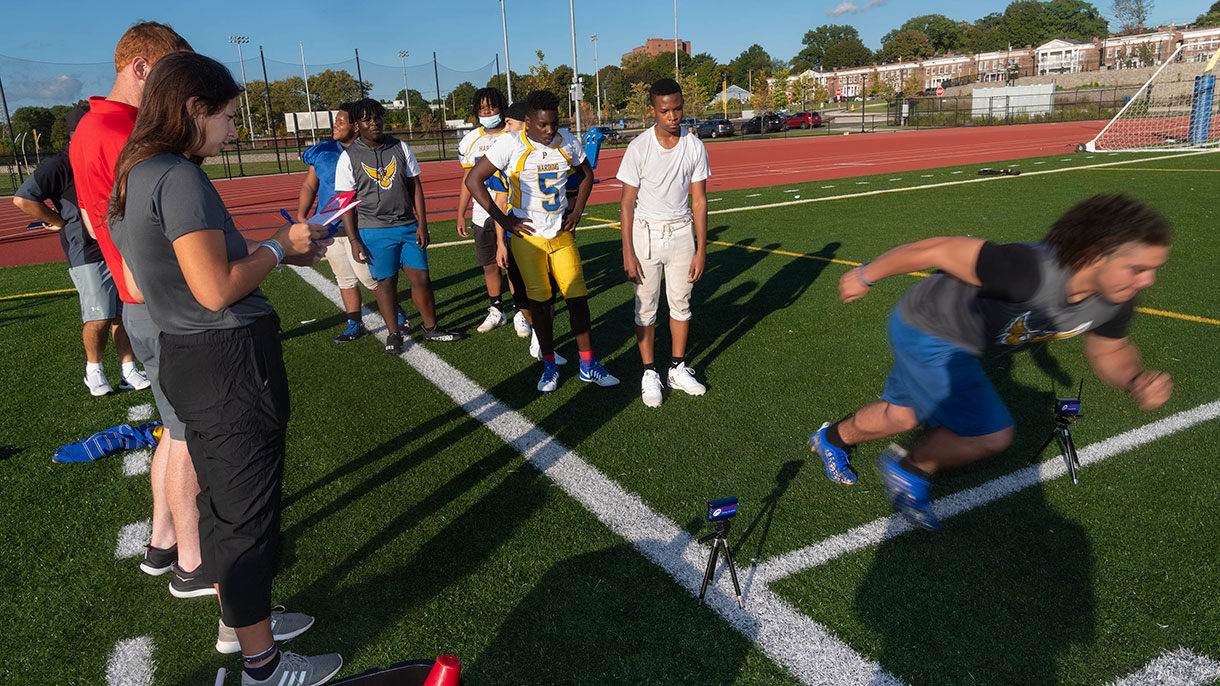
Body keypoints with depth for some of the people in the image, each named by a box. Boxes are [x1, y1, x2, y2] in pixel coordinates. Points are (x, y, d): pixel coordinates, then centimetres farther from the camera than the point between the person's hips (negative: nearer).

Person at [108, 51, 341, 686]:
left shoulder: (131, 180, 11)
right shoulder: (179, 178, -19)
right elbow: (218, 290, -25)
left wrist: (269, 250, 12)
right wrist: (278, 245, -8)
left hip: (184, 361, 10)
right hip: (232, 366, -10)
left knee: (221, 505, 23)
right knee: (248, 517, 3)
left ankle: (238, 619, 41)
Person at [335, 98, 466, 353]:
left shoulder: (400, 147, 6)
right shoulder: (349, 157, -3)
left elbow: (415, 186, 9)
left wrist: (422, 224, 2)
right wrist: (354, 240, -8)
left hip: (408, 226, 3)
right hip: (374, 231, -3)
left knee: (421, 278, 3)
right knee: (386, 282, 3)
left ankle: (431, 328, 18)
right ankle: (393, 334, 17)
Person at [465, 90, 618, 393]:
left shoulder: (568, 142, 0)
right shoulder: (510, 144, -12)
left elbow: (587, 174, 19)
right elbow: (473, 180, -11)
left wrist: (577, 210, 8)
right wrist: (503, 219, -11)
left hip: (562, 233, 3)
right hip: (528, 236, -3)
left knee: (577, 297, 1)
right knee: (539, 301, 3)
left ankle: (588, 365, 13)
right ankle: (549, 366, 19)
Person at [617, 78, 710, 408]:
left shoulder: (694, 147, -4)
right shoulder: (639, 148, -11)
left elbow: (699, 200, 1)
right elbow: (627, 202, -7)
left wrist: (701, 249, -1)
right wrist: (628, 253, -10)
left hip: (681, 232, 2)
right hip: (646, 233, -2)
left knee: (681, 304, 9)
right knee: (646, 307, 3)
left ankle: (677, 369, 23)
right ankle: (650, 373, 16)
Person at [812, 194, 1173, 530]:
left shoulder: (1115, 297, -18)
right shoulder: (1030, 271, -42)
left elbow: (1108, 352, 3)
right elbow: (938, 249, -31)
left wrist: (1137, 381, -20)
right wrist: (866, 276, -17)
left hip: (957, 340, 8)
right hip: (924, 330, -8)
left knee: (902, 416, 24)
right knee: (991, 435, -12)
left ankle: (833, 439, 52)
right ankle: (911, 469, 15)